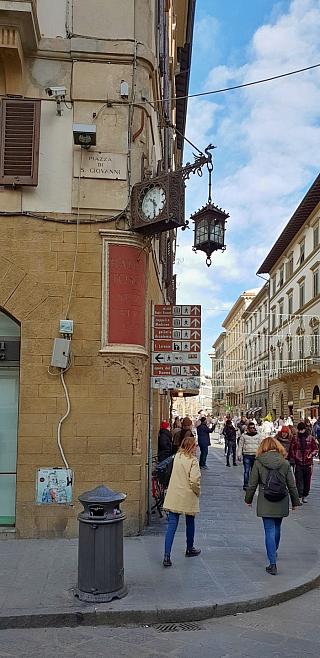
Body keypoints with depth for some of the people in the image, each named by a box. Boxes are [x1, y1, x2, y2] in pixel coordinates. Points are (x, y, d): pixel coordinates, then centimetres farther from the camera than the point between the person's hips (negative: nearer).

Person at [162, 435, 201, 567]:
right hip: (188, 497, -4)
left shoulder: (177, 457, 3)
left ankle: (167, 555, -9)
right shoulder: (193, 460, -14)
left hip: (174, 496, 4)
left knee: (172, 525, 1)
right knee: (190, 523, 19)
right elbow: (194, 480, -21)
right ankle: (190, 549, 36)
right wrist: (197, 492, -5)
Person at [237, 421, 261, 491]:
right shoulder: (244, 435, 1)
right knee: (246, 471, -7)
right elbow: (240, 445, 4)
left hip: (255, 455, 2)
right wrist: (239, 455, 1)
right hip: (246, 455, -2)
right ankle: (245, 485, -5)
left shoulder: (258, 435, 6)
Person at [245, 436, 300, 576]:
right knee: (277, 528, 21)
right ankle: (274, 552, 43)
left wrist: (248, 499, 10)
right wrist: (295, 501, 14)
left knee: (269, 530, 1)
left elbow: (252, 484, -3)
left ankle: (272, 563, -4)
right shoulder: (285, 462, -2)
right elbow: (291, 485, 3)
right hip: (281, 503, 3)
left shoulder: (259, 462, -7)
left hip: (265, 503, -3)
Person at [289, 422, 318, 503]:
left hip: (308, 463, 1)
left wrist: (311, 454, -11)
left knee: (307, 481, 10)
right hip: (298, 463, -1)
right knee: (299, 481, -4)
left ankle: (304, 495, 24)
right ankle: (299, 496, 0)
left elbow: (315, 449, 9)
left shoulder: (310, 438, 4)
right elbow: (291, 449, 6)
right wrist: (292, 460, 0)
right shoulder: (295, 438, 2)